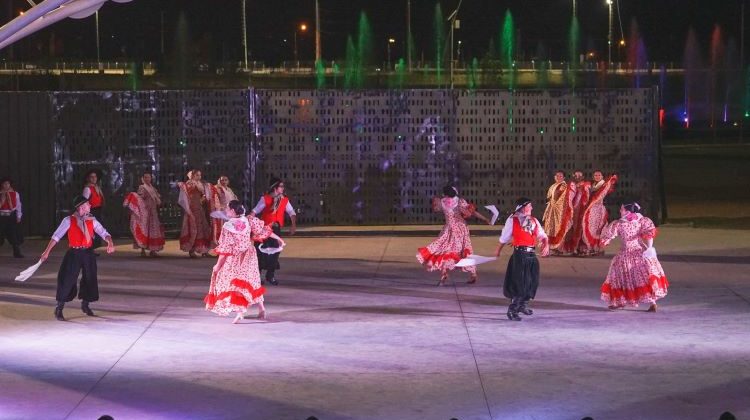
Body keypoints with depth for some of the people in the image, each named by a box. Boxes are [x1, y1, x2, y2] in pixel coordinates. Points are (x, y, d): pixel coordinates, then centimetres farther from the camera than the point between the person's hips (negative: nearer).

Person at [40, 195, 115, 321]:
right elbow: (57, 236, -9)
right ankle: (59, 309, 4)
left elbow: (103, 233, -2)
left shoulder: (92, 220, 2)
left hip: (88, 254, 4)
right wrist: (47, 251, -14)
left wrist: (110, 243, -23)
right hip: (74, 254, -4)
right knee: (67, 280, -6)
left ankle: (85, 305, 36)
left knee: (90, 279, 14)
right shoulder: (69, 221, -9)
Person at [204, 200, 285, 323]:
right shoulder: (248, 221, -5)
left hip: (235, 259, -5)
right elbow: (263, 230, 1)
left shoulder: (227, 226, -16)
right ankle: (261, 308, 22)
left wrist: (218, 265, -7)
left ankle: (240, 311, -14)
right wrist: (278, 238, 13)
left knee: (235, 284, 1)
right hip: (249, 257, 5)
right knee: (252, 282, 18)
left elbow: (225, 248, -15)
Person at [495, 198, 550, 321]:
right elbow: (505, 237, 5)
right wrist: (498, 250, 14)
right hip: (520, 254, -6)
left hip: (532, 255, 6)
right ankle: (512, 310, -2)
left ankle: (523, 305, 35)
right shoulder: (512, 220, -4)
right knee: (519, 282, -9)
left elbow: (542, 235, 6)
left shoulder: (534, 220, 12)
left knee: (532, 282, 14)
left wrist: (546, 245, -13)